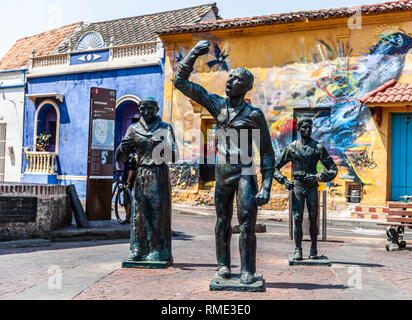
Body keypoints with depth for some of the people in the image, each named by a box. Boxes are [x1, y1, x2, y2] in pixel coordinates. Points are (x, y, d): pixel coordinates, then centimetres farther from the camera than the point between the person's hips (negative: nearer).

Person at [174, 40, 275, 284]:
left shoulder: (254, 114, -4)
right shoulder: (217, 105, 7)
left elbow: (267, 153, -3)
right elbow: (182, 82, 10)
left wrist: (266, 187, -10)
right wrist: (194, 55, 0)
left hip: (245, 172, -4)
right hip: (222, 172, 4)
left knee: (247, 225, -6)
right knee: (222, 223, 9)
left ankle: (248, 271, 2)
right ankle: (224, 265, 22)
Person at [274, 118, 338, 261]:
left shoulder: (318, 147, 5)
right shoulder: (292, 147, 5)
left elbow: (333, 169, 5)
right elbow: (275, 167, 11)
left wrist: (319, 177, -12)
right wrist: (284, 181, -5)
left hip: (312, 187, 0)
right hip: (297, 186, 0)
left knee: (313, 219, 1)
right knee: (297, 219, -4)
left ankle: (313, 249, 10)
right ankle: (298, 250, 2)